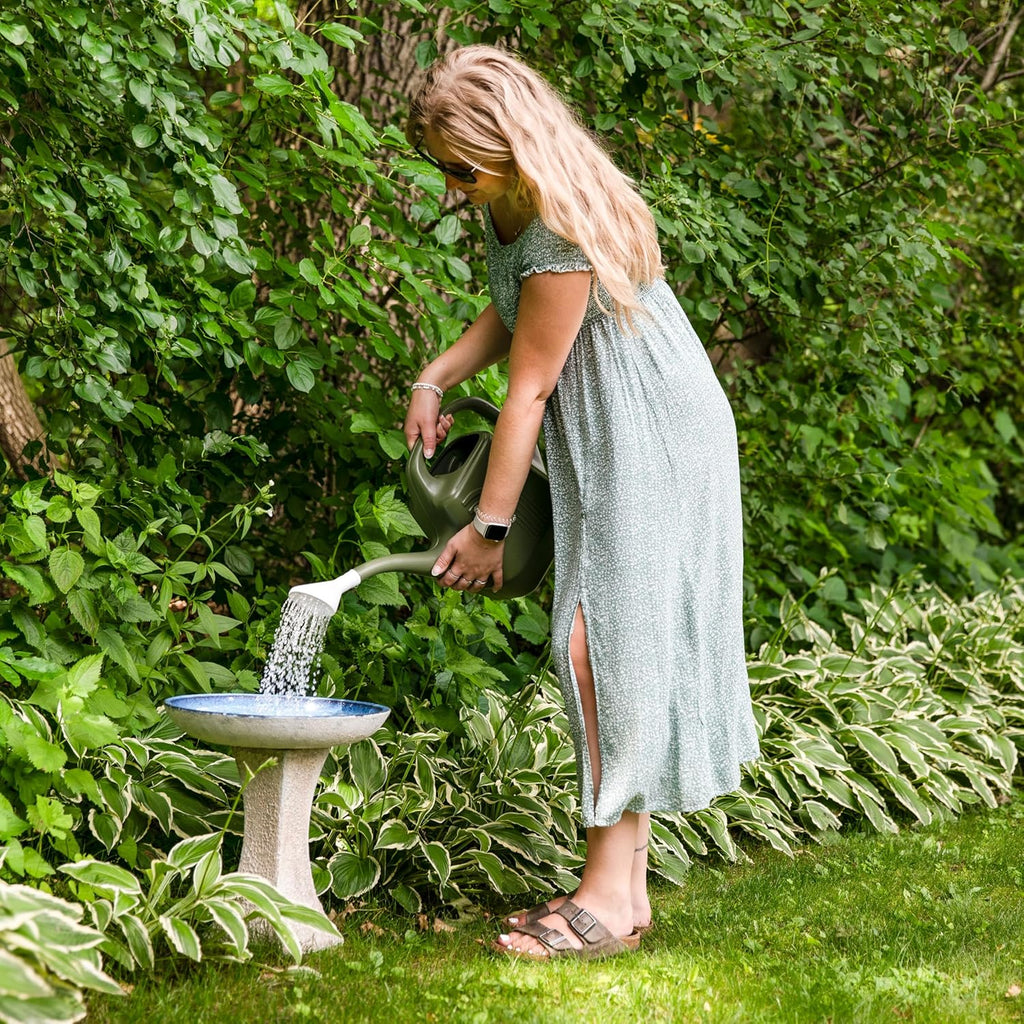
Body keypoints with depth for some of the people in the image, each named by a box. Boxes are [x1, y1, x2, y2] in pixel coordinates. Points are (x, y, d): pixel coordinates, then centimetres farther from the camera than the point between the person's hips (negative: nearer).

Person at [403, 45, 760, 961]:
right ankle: (627, 885, 14)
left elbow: (529, 388, -21)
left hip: (651, 440, -10)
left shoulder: (563, 234, -25)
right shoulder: (509, 201, 4)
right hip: (599, 444, 10)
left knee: (611, 638, -12)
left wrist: (489, 526, -15)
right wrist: (435, 379, 5)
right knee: (601, 641, 9)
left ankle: (609, 894, -8)